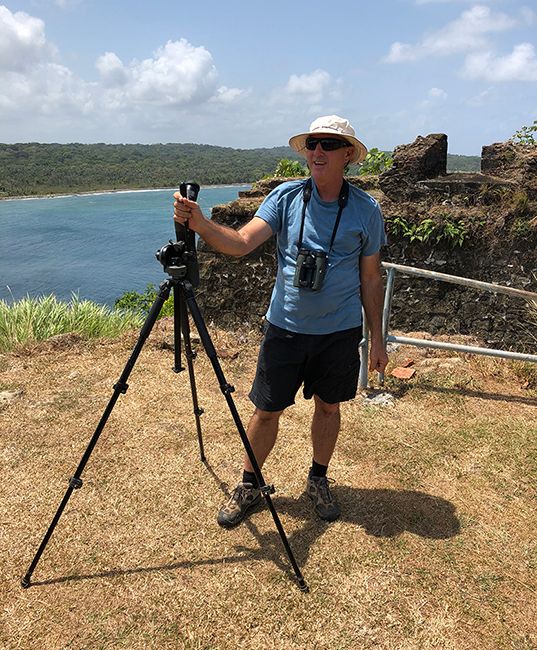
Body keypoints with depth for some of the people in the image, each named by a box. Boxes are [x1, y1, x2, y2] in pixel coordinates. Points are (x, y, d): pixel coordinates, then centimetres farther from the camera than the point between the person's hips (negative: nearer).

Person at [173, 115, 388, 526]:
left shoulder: (366, 211, -3)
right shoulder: (286, 197, -4)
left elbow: (370, 279, 3)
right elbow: (241, 242, -16)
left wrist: (377, 338, 4)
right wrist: (200, 223, -35)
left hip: (340, 331, 1)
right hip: (285, 327, 0)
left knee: (328, 406, 15)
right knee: (267, 410, 8)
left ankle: (319, 480, 39)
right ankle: (249, 486, 30)